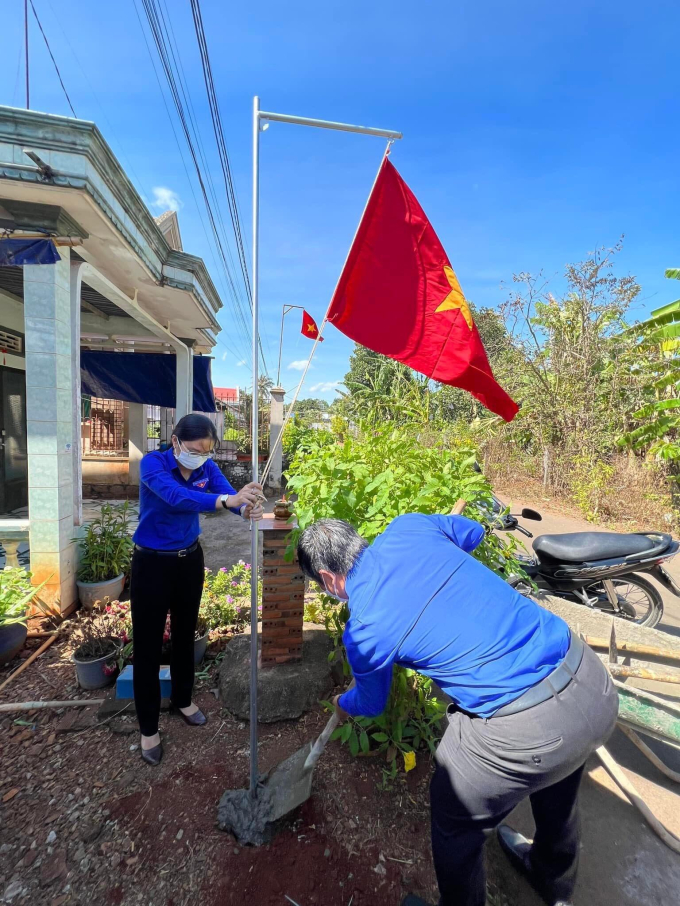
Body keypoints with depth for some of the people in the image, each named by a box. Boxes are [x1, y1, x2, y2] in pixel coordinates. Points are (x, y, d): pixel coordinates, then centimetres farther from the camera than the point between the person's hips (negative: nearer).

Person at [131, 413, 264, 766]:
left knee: (185, 635, 20)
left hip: (190, 560, 5)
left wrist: (247, 508, -48)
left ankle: (183, 700, 44)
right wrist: (227, 500, -57)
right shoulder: (152, 463, -23)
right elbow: (175, 496, -42)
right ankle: (148, 728, 28)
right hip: (151, 563, -4)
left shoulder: (207, 468, -8)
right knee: (147, 645, 7)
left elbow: (230, 494, -23)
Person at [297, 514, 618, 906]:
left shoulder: (364, 630, -11)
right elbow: (473, 532, 20)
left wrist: (344, 705, 35)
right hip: (595, 680, 8)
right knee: (557, 789, 37)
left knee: (456, 822, 24)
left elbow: (372, 703, 12)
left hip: (529, 730, -7)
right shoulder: (409, 525, -1)